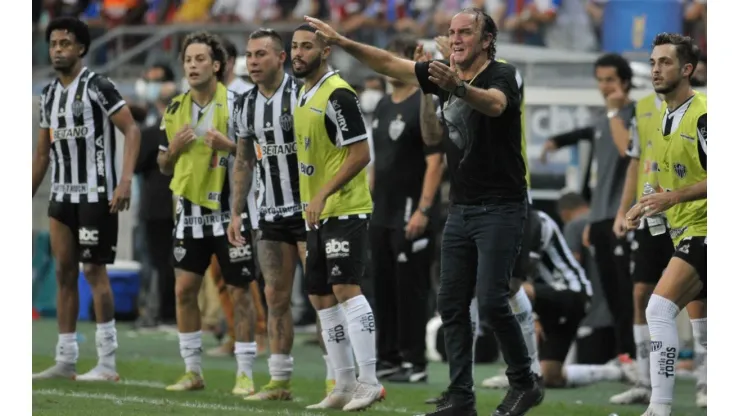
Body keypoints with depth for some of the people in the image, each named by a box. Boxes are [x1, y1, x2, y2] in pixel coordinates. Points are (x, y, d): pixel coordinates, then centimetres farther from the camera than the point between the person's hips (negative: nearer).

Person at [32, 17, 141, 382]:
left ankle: (106, 362, -3)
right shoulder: (49, 94, 13)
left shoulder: (98, 87, -9)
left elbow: (131, 130, -13)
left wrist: (126, 180, -23)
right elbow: (43, 152, 20)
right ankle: (65, 361, 9)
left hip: (96, 194, -7)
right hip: (62, 195, 7)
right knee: (64, 272, 6)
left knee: (94, 270, -7)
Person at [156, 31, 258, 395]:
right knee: (184, 290, 2)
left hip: (229, 211, -5)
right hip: (191, 211, 5)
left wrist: (229, 145, -23)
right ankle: (192, 371, 13)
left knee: (239, 293, -1)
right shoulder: (175, 109, 8)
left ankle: (245, 374, 5)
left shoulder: (236, 105, -7)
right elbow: (164, 166, 14)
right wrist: (174, 149, -6)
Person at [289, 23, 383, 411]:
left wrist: (323, 195, -21)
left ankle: (368, 381, -14)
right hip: (319, 214, 10)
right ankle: (344, 384, 15)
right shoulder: (304, 94, 14)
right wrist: (310, 204, 18)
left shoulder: (337, 95, -14)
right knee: (321, 296, 9)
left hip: (345, 210, -10)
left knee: (345, 289, -15)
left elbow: (360, 154, -18)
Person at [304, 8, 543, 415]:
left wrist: (458, 88, -56)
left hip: (500, 209, -8)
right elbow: (389, 63, 12)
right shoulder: (444, 72, 7)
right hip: (461, 209, 8)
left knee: (491, 301, -13)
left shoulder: (502, 75, -14)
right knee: (451, 303, 4)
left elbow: (495, 104, -37)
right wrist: (341, 41, 2)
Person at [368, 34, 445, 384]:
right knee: (383, 288, 11)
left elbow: (435, 161, -16)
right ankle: (388, 358, 18)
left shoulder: (424, 106, -10)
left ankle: (414, 363, -1)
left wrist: (423, 211, -21)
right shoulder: (383, 107, 15)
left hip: (411, 215, -8)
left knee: (410, 289, -6)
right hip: (382, 214, 8)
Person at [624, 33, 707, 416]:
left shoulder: (702, 115, -15)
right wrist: (646, 207, 11)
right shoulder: (666, 117, 13)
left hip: (703, 229, -10)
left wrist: (672, 198, -26)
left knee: (660, 308, -21)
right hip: (685, 231, 10)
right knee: (702, 329, 14)